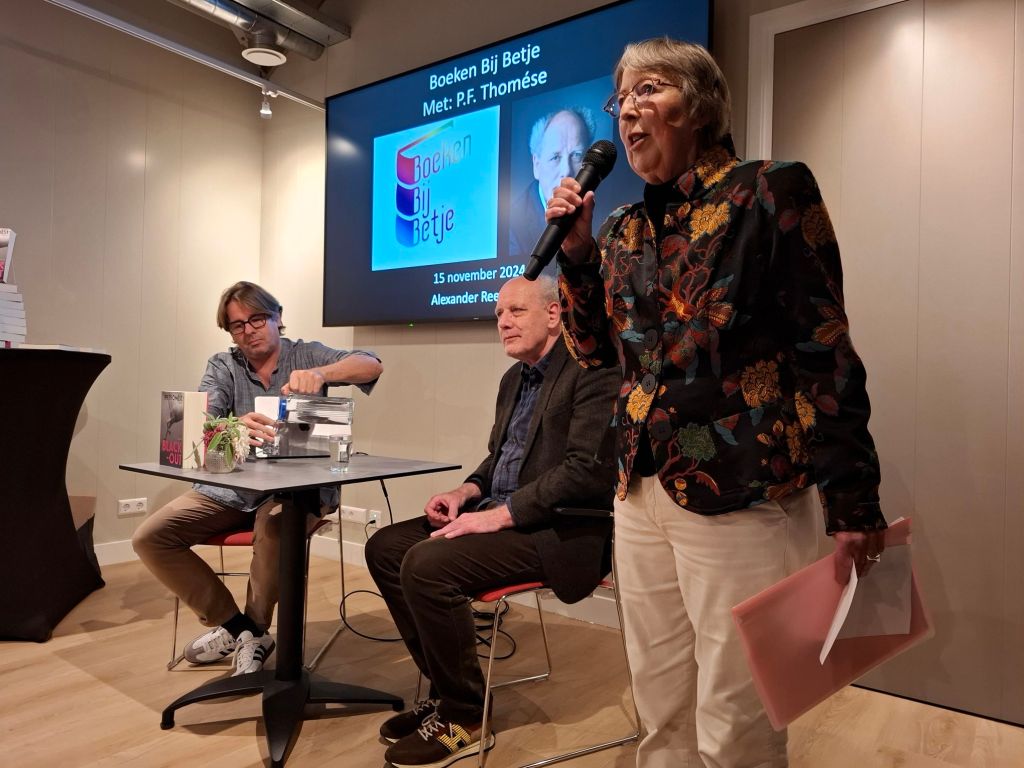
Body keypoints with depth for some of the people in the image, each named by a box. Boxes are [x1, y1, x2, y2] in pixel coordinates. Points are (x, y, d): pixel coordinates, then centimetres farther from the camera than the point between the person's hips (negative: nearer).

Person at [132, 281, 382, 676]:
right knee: (149, 538, -9)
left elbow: (371, 366, -15)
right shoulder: (222, 366, 7)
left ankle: (254, 627, -7)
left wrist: (320, 373, -36)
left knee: (273, 527, -35)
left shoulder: (307, 355, 1)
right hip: (229, 486, 4)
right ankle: (233, 624, 4)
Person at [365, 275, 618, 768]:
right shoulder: (513, 378, 16)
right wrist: (466, 492, 3)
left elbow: (588, 469, -22)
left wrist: (498, 515, -22)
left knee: (426, 564, -25)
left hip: (557, 529, -9)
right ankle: (445, 686, 11)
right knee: (385, 547, 1)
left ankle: (462, 716, -3)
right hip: (500, 514, 10)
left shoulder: (591, 370, -12)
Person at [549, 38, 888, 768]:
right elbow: (597, 349, 14)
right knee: (660, 707, 18)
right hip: (643, 491, 6)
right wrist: (576, 248, 2)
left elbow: (826, 353, -9)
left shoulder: (771, 192, -6)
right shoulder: (624, 229, 11)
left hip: (742, 494, -6)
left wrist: (853, 503, -11)